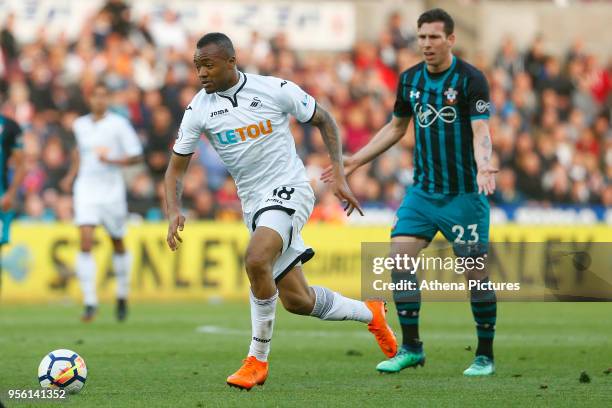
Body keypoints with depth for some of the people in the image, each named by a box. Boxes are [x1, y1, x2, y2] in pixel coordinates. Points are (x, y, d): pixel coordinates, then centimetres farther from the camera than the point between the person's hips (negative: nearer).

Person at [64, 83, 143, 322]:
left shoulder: (118, 124, -6)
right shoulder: (79, 125, 8)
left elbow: (136, 156, -6)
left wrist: (113, 160, -21)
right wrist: (73, 173, 16)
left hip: (112, 191, -2)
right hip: (85, 189, 2)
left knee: (118, 244, 12)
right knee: (85, 243, -14)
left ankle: (122, 297, 33)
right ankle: (90, 302, -15)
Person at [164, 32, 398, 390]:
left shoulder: (276, 90, -9)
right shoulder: (199, 109, -2)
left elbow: (324, 120, 4)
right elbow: (176, 168, 3)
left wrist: (340, 176, -3)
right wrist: (175, 211, -16)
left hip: (289, 190, -5)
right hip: (254, 203, 5)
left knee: (256, 260, -31)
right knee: (297, 300, 5)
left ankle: (258, 360, -17)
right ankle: (370, 314, 33)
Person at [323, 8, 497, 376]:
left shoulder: (470, 79, -10)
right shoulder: (410, 79, 7)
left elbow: (481, 131, -20)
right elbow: (397, 127, 21)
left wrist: (484, 167, -39)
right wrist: (356, 161, 19)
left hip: (464, 193, -5)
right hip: (422, 191, 5)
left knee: (476, 273, -4)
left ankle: (485, 357, 9)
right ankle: (411, 348, 4)